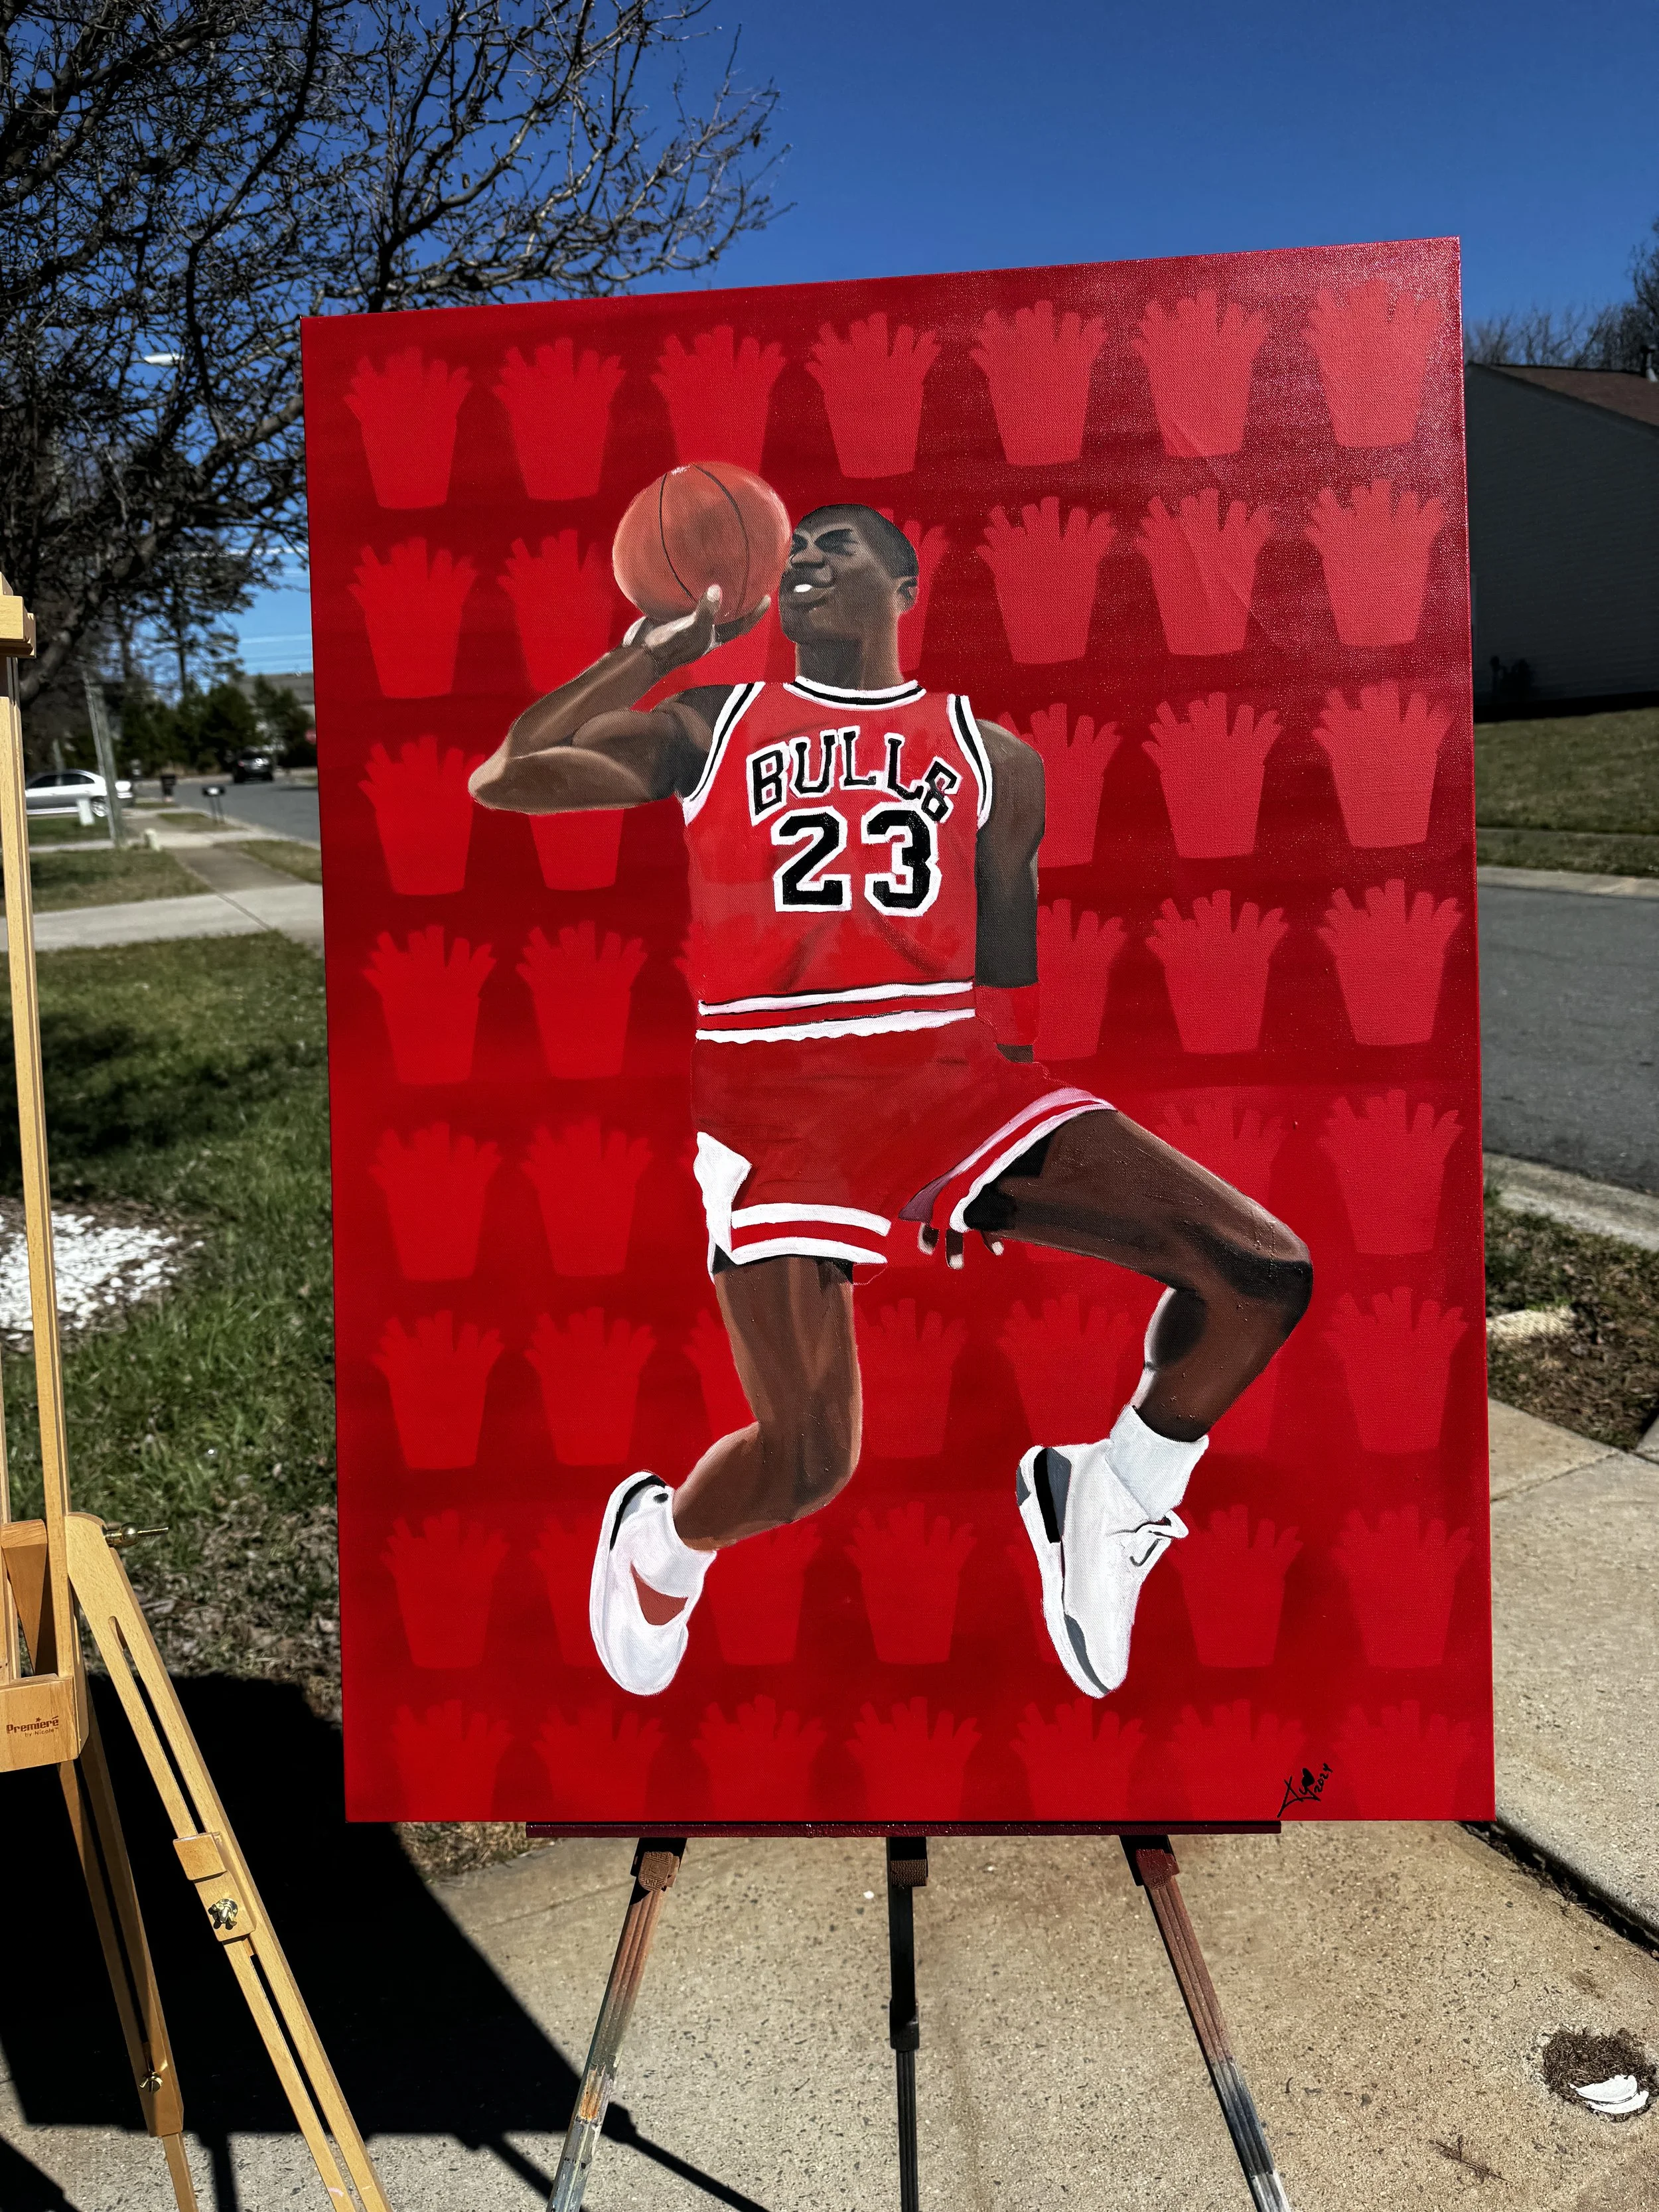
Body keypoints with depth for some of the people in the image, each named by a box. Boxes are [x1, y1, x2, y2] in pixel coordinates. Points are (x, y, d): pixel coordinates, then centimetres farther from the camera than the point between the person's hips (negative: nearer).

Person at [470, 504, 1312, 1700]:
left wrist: (1003, 1175, 14)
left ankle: (1106, 1499, 14)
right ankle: (658, 1543, 25)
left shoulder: (992, 757, 16)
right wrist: (654, 649, -3)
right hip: (775, 1083, -2)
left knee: (1264, 1275, -12)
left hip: (951, 1065, 3)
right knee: (806, 1463, -12)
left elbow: (1007, 968, 17)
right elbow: (501, 781, 2)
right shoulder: (705, 727, 12)